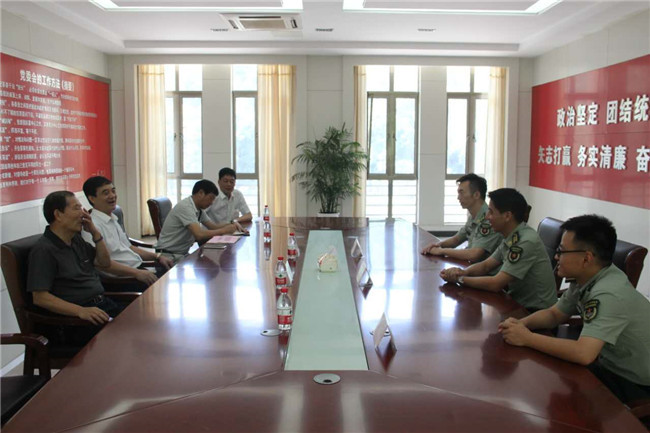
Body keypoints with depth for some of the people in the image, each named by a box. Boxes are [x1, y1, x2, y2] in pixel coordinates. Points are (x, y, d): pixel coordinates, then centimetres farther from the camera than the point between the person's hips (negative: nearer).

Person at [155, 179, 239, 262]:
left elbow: (213, 226, 12)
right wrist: (224, 230, -21)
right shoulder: (185, 207, -20)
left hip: (183, 253, 9)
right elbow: (199, 234, -29)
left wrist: (231, 225, -5)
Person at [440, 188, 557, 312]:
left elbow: (496, 284, -25)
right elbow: (486, 265, 10)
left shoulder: (526, 242, -25)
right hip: (517, 302, 7)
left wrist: (460, 279, -14)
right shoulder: (511, 237, 2)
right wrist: (462, 272, -10)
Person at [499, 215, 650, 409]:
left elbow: (583, 354, -41)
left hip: (634, 385, -8)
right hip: (608, 365, 8)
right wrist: (522, 323, -11)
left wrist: (527, 338, -30)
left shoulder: (609, 294, -31)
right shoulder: (585, 279, -4)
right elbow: (553, 314, 9)